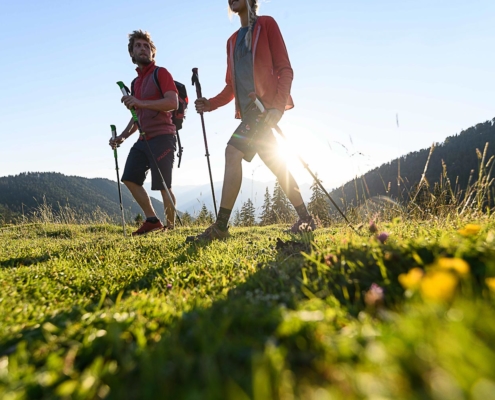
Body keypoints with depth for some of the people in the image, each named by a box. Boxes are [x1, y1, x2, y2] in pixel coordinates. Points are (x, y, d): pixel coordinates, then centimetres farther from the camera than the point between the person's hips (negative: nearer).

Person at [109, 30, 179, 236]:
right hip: (144, 139, 9)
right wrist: (123, 136, 15)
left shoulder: (160, 73, -1)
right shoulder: (136, 82, 22)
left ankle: (171, 227, 6)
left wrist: (141, 103, -24)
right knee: (130, 179, 5)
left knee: (163, 186, -10)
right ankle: (152, 220, 12)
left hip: (162, 137, -9)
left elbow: (173, 102, -17)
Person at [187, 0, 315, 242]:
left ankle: (220, 227, -14)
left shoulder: (266, 24, 4)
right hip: (249, 110, 7)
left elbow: (285, 69, -4)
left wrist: (278, 105, -18)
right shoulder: (232, 41, 23)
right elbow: (232, 86, 21)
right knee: (275, 165, 3)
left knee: (233, 152, -19)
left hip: (266, 106, -7)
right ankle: (305, 218, 15)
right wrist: (210, 104, 4)